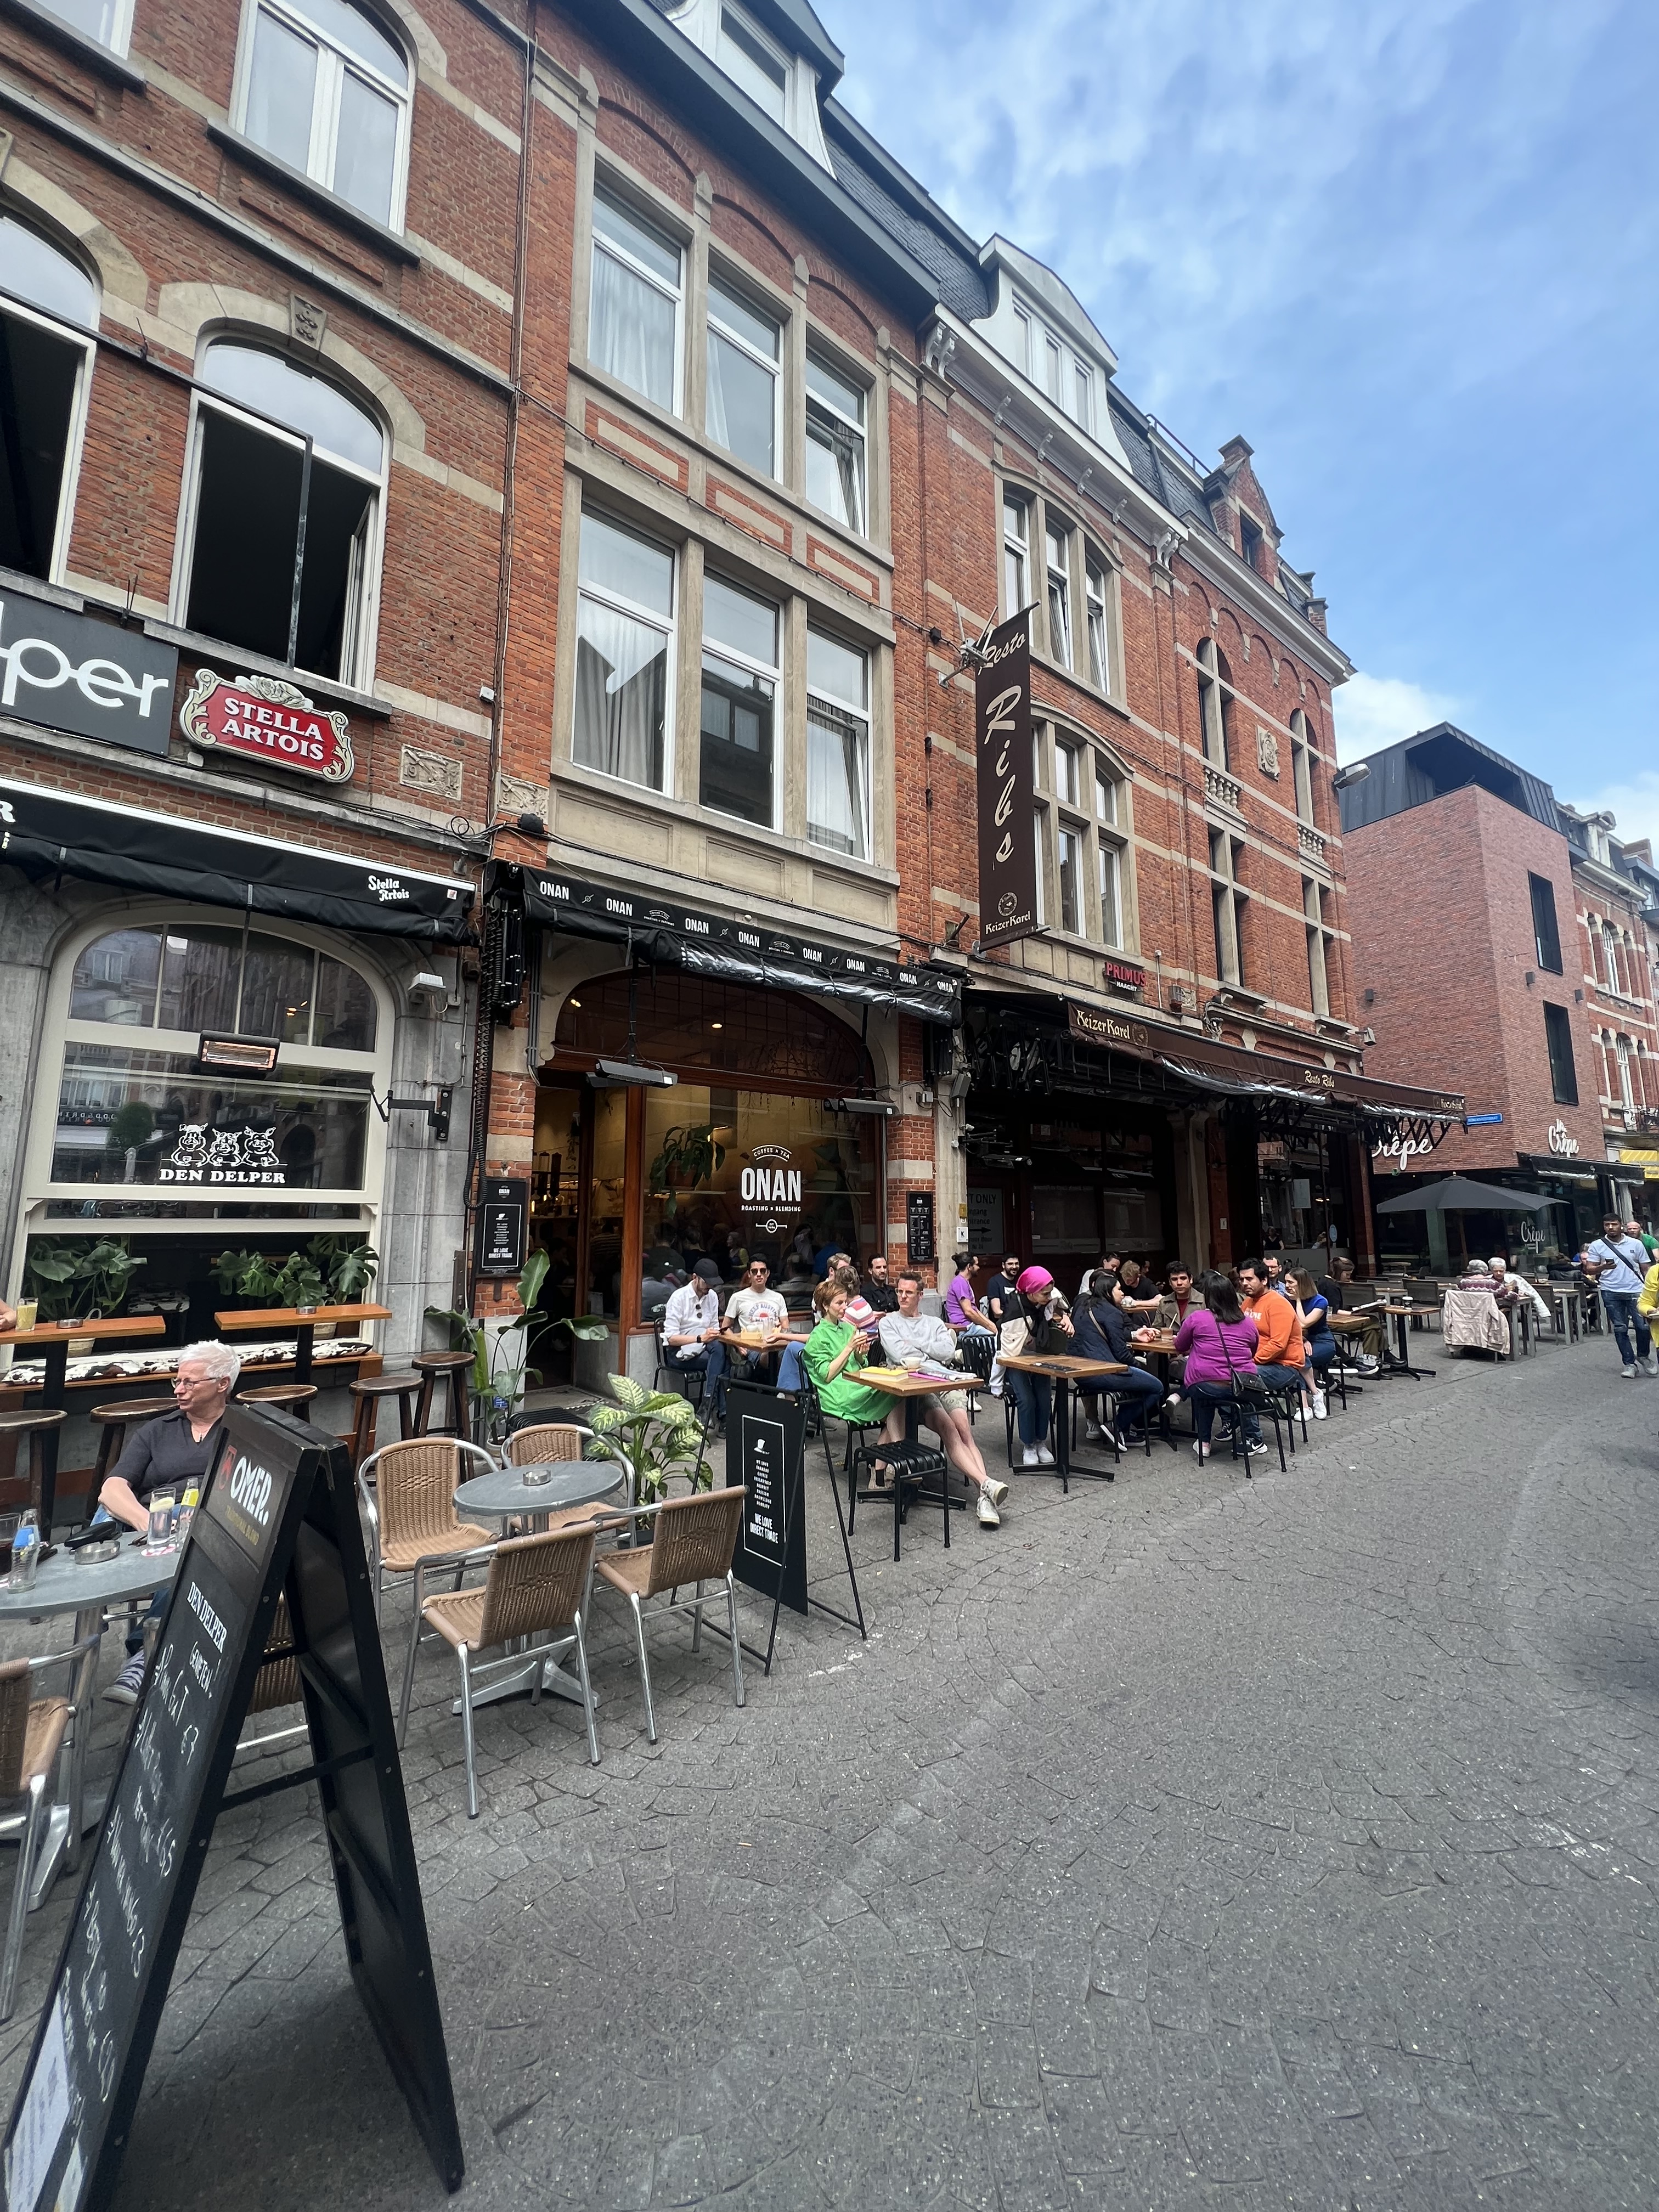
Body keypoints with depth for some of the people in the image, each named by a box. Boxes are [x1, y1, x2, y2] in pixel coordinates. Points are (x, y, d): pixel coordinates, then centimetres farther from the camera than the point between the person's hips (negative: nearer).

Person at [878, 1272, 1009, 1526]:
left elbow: (948, 1352, 6)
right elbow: (901, 1356, 0)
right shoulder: (888, 1322, 18)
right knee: (949, 1431, -28)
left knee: (965, 1431, -23)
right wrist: (932, 1352, 7)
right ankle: (986, 1484, -39)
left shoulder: (935, 1323, 27)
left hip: (945, 1381, 3)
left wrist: (915, 1344, 4)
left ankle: (984, 1498, -35)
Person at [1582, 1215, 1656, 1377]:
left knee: (1644, 1326, -5)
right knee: (1620, 1329, 4)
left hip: (1635, 1291, 0)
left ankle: (1644, 1356, 23)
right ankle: (1630, 1364, 13)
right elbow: (1589, 1270, 1)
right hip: (1611, 1292, 0)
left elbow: (1645, 1270, 6)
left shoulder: (1636, 1244, 5)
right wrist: (1603, 1267, -19)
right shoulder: (1596, 1246, 2)